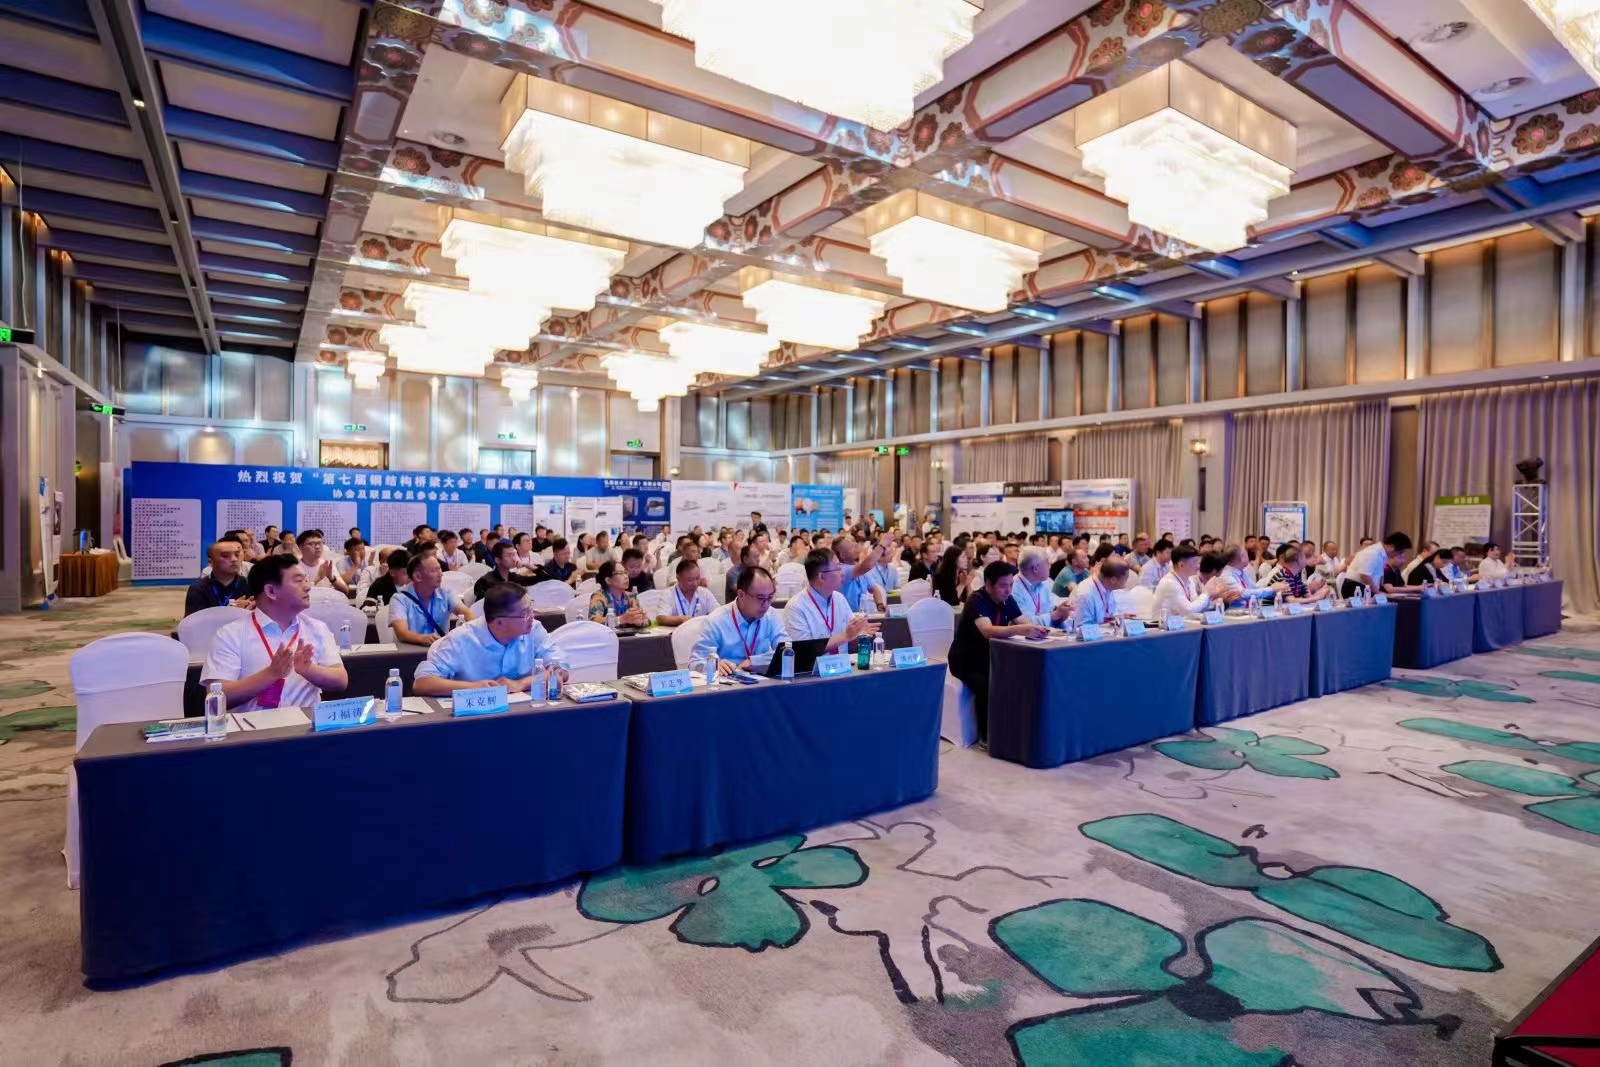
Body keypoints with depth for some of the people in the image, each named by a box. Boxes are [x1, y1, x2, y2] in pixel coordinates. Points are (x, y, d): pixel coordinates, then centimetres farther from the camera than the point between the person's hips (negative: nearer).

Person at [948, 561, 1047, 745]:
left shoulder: (1007, 600, 0)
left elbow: (1024, 623, -2)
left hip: (991, 656, 6)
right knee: (986, 686, -33)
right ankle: (985, 735, -13)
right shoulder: (977, 601, -24)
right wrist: (1022, 629, -50)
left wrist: (1035, 629, -26)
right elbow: (988, 631, -39)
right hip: (966, 659, -6)